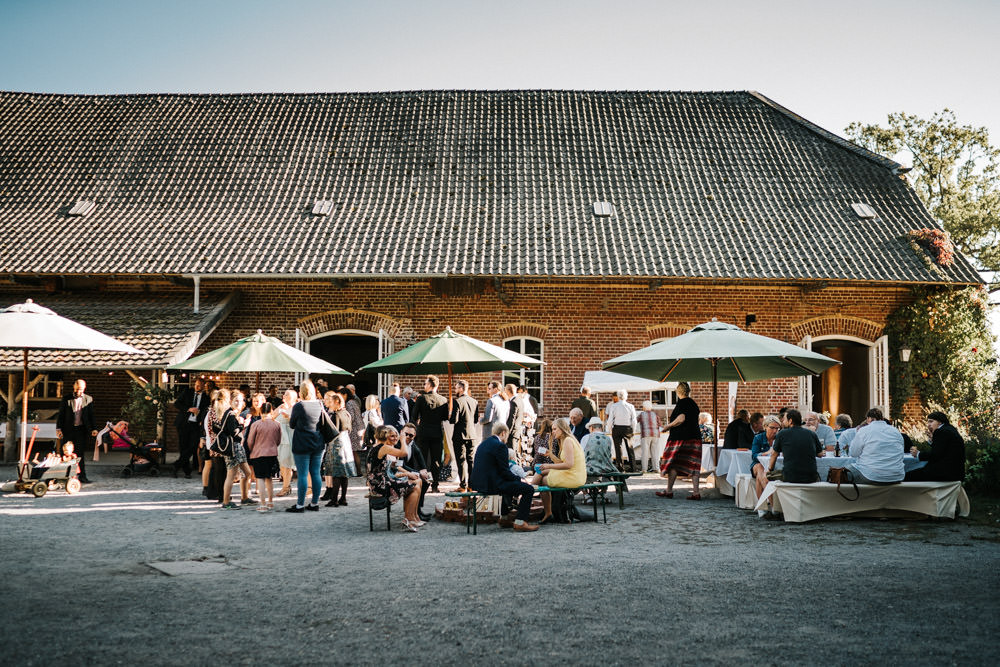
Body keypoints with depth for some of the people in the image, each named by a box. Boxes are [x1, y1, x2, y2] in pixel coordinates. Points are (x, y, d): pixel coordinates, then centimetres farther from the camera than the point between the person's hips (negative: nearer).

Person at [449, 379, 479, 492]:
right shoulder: (475, 401, 5)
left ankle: (463, 486, -1)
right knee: (471, 459, 12)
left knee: (461, 460, -1)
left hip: (460, 434, -6)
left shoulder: (457, 401, -14)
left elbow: (454, 420, -18)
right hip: (471, 434, 6)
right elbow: (477, 419, 9)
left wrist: (449, 419, 3)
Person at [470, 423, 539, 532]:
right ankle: (520, 523, -6)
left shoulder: (483, 444, 16)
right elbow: (504, 471, -14)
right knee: (529, 489, -6)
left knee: (510, 484, 35)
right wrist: (518, 479, 2)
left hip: (478, 483, 10)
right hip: (491, 485, -10)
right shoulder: (500, 446, -12)